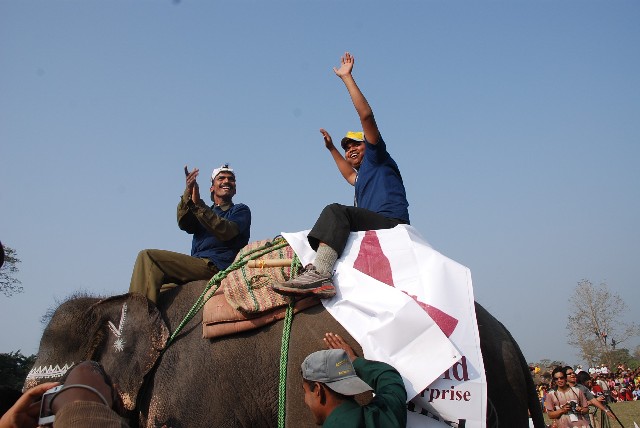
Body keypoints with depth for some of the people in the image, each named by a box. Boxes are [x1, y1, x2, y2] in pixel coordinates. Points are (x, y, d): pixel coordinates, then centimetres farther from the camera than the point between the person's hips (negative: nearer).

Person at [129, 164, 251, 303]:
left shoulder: (241, 211, 10)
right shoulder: (205, 212, 27)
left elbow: (225, 232, -13)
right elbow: (184, 224, 3)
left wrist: (198, 204, -22)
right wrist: (188, 194, -15)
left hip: (215, 267, -7)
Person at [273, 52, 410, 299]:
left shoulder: (377, 159, 11)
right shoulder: (362, 177, 34)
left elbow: (366, 115, 0)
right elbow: (350, 174, 60)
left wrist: (347, 77, 3)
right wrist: (332, 148, 62)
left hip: (392, 224, -10)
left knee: (336, 211, -28)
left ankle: (320, 273, -49)